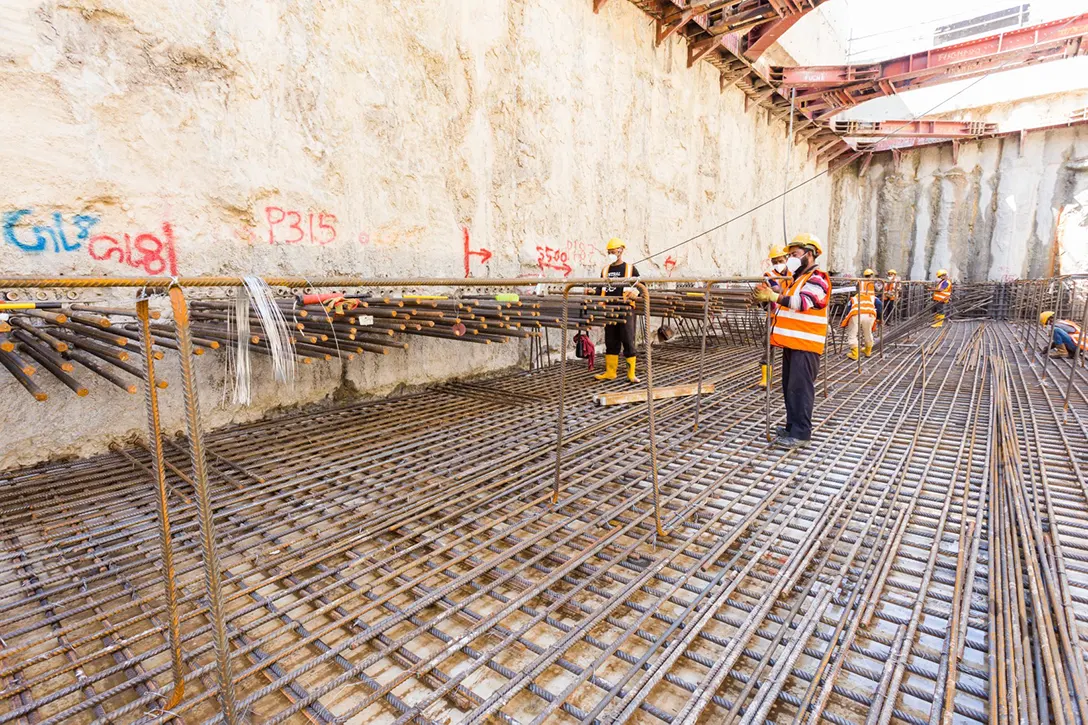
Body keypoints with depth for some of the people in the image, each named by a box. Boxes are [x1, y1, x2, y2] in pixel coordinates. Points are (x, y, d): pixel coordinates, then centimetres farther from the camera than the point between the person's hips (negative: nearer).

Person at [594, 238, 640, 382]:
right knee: (611, 342, 9)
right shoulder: (605, 270, 14)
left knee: (628, 341, -2)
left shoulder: (630, 268, 2)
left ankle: (631, 373, 5)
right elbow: (601, 289, 18)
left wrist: (636, 292, -19)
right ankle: (610, 372, 17)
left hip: (625, 310, -4)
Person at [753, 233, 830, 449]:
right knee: (790, 387, 13)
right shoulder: (798, 278, 22)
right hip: (792, 343, 10)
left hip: (805, 345, -10)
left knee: (800, 388, -10)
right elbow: (790, 305, 25)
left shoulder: (817, 278, -9)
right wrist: (770, 296, 7)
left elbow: (803, 301, -26)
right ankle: (792, 426, 23)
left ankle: (801, 433, -6)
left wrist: (774, 296, -37)